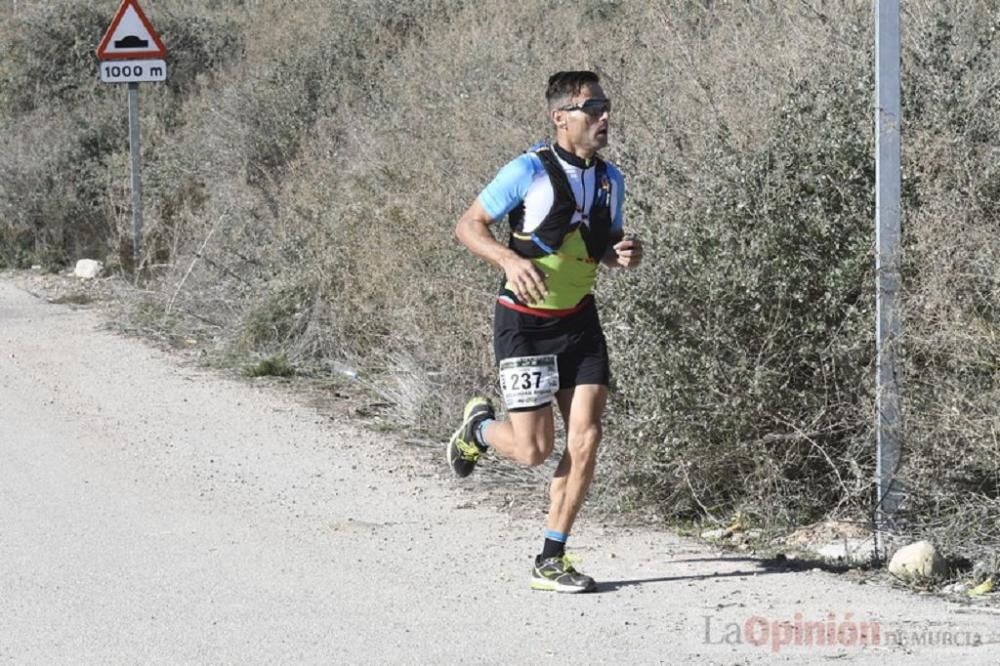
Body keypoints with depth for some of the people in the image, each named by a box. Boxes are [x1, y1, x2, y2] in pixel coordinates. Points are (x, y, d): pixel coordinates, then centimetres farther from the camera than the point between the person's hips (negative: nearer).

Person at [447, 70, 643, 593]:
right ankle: (478, 427, 28)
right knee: (533, 449, -8)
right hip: (525, 320, -5)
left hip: (580, 319, 6)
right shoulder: (529, 172, -15)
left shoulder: (609, 179, 4)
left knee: (586, 438, -6)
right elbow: (468, 226, -9)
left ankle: (550, 561, 4)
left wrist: (624, 254, -4)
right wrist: (511, 259, -26)